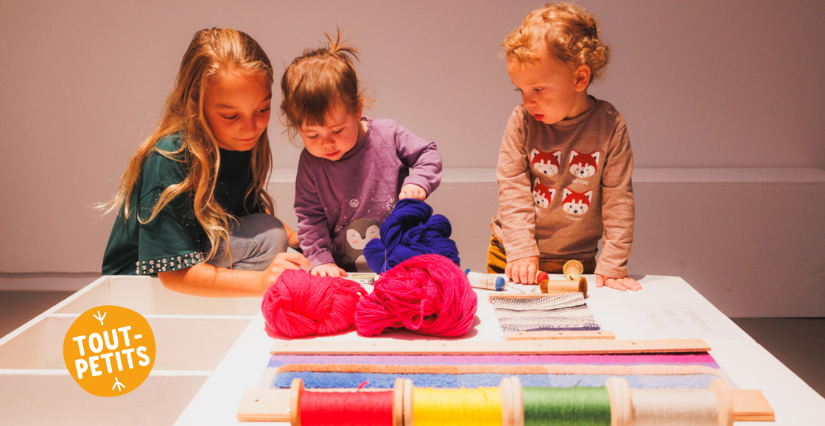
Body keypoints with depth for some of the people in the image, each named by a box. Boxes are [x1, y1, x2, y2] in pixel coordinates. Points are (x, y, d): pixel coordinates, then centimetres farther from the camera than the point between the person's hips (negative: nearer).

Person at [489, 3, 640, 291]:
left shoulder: (609, 125, -11)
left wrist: (612, 266, -12)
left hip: (577, 261, 0)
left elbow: (618, 199, -9)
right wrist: (521, 251, -17)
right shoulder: (522, 122, -10)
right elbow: (512, 190, -10)